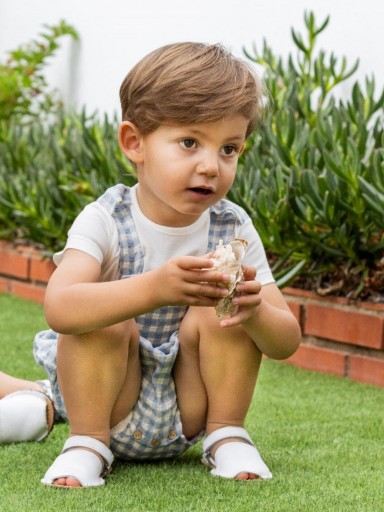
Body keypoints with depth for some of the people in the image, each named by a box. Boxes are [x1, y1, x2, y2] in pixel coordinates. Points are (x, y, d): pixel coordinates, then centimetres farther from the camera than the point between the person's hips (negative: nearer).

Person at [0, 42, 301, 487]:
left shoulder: (233, 230, -11)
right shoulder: (106, 221, -19)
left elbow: (286, 342, -13)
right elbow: (59, 308, -39)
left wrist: (255, 311, -39)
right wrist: (152, 288, -56)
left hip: (186, 414, 2)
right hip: (112, 408, -2)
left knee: (217, 310, -22)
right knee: (101, 315, -28)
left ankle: (226, 435, -5)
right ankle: (87, 443, -12)